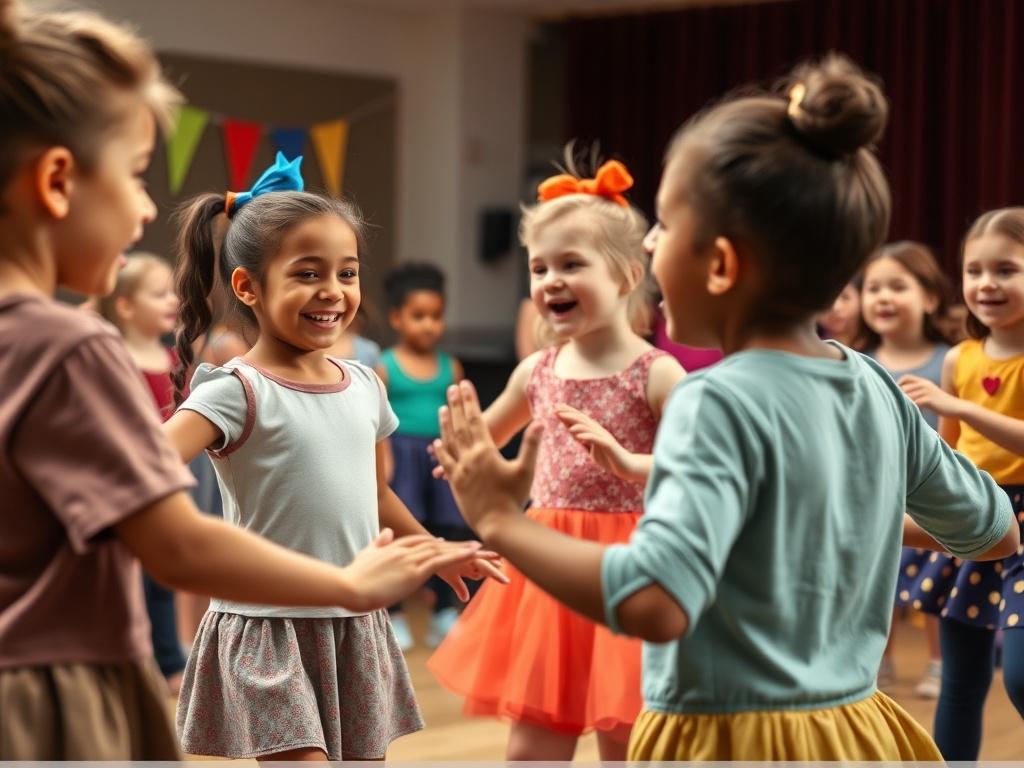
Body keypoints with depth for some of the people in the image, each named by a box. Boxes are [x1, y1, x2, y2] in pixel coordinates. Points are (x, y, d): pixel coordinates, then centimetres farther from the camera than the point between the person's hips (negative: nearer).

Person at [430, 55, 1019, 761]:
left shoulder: (719, 403, -21)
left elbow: (655, 602, -34)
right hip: (853, 729, 7)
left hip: (733, 736, -7)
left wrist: (502, 521, -23)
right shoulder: (878, 391, 0)